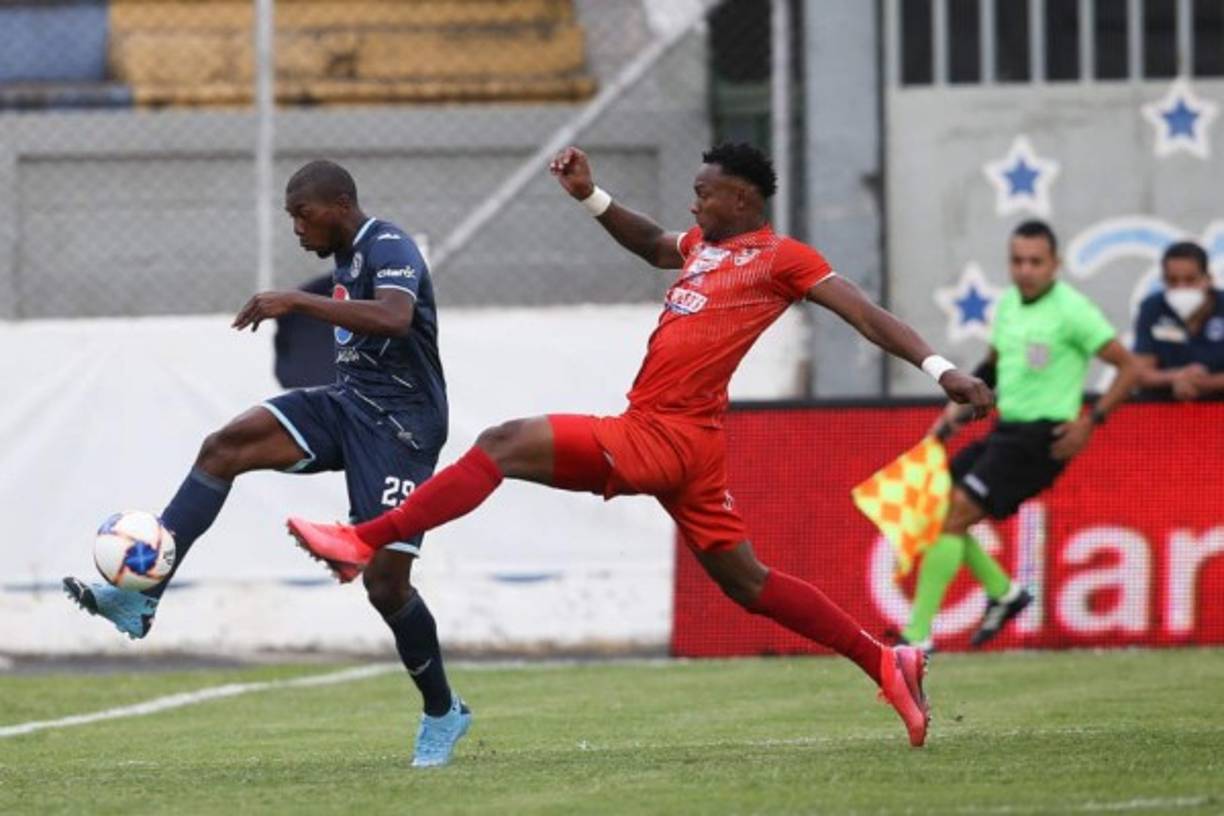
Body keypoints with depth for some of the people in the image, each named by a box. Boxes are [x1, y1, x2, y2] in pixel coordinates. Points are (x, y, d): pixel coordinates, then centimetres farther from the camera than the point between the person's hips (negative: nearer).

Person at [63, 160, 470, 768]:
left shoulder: (388, 247, -14)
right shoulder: (346, 260, 14)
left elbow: (395, 319, -35)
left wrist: (297, 302, -36)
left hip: (399, 422, -8)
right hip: (347, 402, 8)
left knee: (386, 581, -10)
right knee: (225, 446, -15)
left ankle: (442, 714, 13)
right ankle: (139, 594, -22)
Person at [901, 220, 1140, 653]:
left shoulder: (1071, 309, -12)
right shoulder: (1007, 304, 10)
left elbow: (1129, 367, -11)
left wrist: (1090, 422, -18)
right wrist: (960, 406, 12)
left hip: (1041, 437, -8)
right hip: (1005, 430, 8)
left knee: (954, 515, -16)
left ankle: (917, 637, -14)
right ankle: (1003, 592, 19)